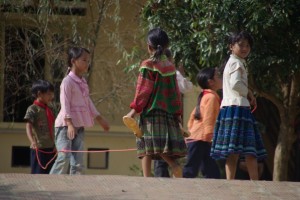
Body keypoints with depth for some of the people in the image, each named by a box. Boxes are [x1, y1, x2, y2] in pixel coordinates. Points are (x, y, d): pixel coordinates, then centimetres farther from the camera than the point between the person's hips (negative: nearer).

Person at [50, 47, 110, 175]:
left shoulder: (83, 83, 16)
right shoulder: (68, 81, -9)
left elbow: (88, 102, 24)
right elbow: (65, 104, -15)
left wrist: (100, 119, 26)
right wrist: (69, 124, -25)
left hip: (79, 126, 8)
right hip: (65, 125, -8)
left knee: (78, 162, 1)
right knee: (64, 158, -19)